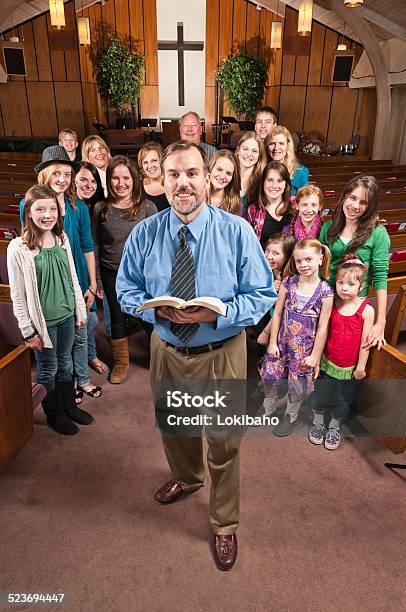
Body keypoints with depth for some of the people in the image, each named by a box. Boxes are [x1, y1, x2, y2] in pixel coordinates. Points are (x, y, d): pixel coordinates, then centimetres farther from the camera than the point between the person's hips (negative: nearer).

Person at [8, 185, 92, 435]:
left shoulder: (62, 239, -2)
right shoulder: (18, 248, -17)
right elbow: (18, 296, -13)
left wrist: (81, 310, 9)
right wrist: (29, 332, -11)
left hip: (67, 315, 5)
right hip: (43, 320, -4)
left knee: (65, 363, 20)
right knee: (49, 369, 13)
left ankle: (69, 406, 41)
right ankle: (54, 415, 34)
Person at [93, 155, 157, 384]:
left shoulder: (147, 207, -7)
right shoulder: (101, 209, 0)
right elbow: (95, 246, 4)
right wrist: (95, 281, 4)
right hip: (111, 274, 3)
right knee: (117, 317, 14)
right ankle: (121, 362, 33)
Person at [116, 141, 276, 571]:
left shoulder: (237, 231, -14)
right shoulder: (144, 234, -6)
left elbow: (263, 294, -11)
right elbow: (126, 290, 2)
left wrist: (214, 314, -28)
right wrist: (157, 309, -20)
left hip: (221, 353, -3)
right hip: (166, 351, 3)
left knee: (224, 444, 13)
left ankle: (224, 525, 42)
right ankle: (187, 478, 63)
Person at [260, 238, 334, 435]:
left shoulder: (325, 291, -13)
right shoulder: (288, 283, -6)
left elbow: (322, 327, -10)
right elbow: (277, 313, -1)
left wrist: (315, 355, -7)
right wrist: (272, 342, -2)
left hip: (305, 347, -2)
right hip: (282, 342, 3)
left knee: (298, 384, 13)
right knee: (270, 377, 13)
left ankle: (291, 415, 40)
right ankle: (267, 409, 41)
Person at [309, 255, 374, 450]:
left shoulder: (366, 310, -16)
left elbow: (365, 341, -10)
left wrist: (361, 366, -6)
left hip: (350, 367, -1)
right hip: (327, 361, 1)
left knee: (343, 399, 17)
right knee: (321, 394, 15)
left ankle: (334, 427, 42)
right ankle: (318, 422, 41)